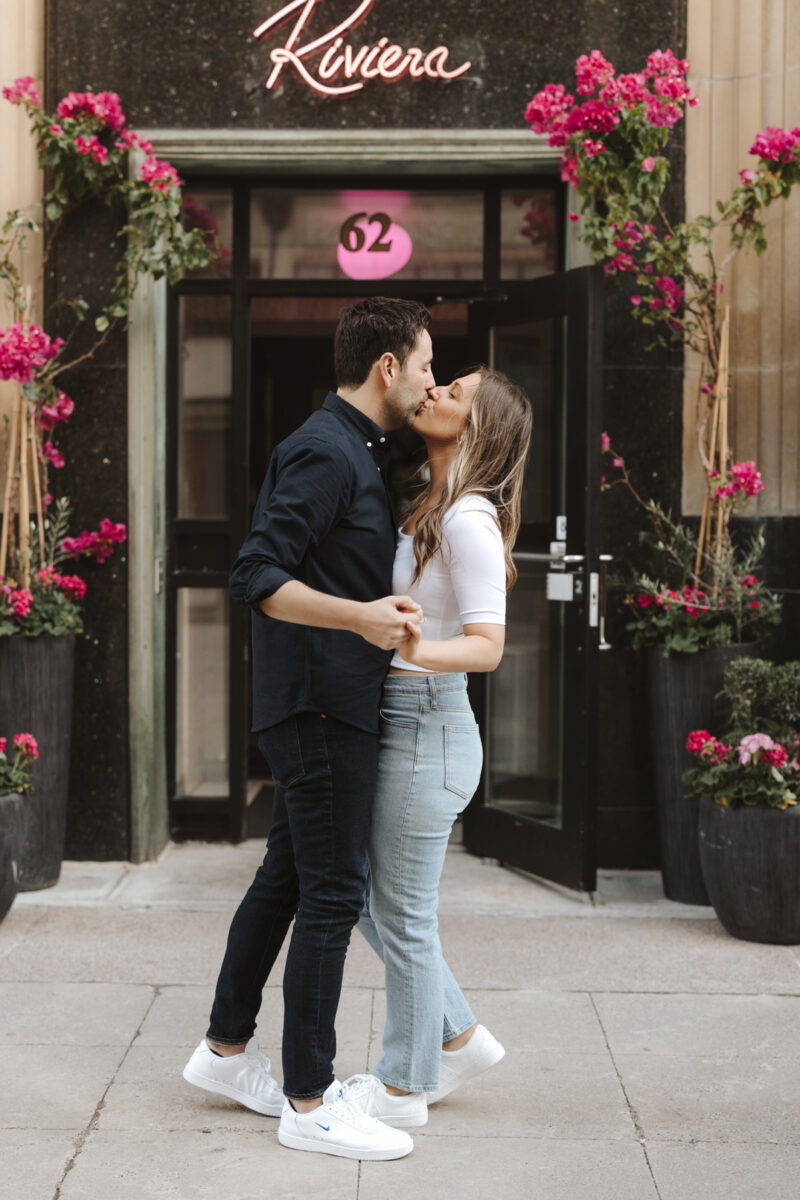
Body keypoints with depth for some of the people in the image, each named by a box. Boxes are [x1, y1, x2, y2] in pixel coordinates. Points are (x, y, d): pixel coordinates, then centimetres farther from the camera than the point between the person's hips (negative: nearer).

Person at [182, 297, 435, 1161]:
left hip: (324, 707, 10)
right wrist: (361, 617, -32)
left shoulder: (359, 453, 17)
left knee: (285, 879, 17)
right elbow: (257, 578, -23)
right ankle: (310, 1102, 3)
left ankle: (226, 1049, 29)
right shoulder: (324, 453, -16)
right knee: (332, 895, -5)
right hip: (320, 706, -10)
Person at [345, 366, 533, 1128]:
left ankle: (403, 1087, 19)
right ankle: (458, 1037, 31)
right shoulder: (424, 508, 11)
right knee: (368, 902, 18)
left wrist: (420, 651, -40)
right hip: (392, 723, 9)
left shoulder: (469, 521, -16)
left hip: (426, 729, -9)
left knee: (401, 914, 3)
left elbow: (487, 646, -24)